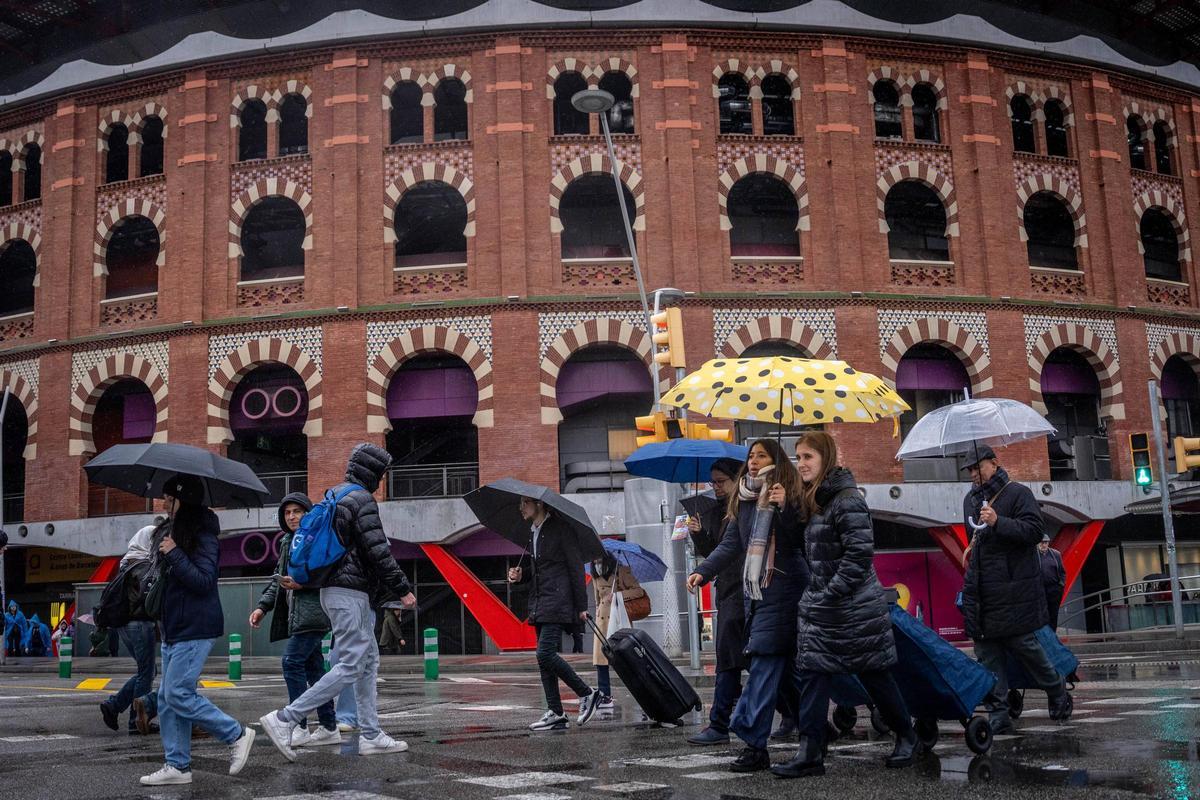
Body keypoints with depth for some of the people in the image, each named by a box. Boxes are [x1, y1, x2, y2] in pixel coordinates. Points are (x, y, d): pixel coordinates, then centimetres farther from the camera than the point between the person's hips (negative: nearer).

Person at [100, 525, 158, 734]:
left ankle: (113, 705, 10)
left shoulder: (127, 564, 17)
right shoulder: (144, 566, -13)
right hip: (139, 623, -9)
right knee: (146, 673, -1)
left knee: (145, 671, 16)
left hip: (124, 623, 9)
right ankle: (137, 722, 2)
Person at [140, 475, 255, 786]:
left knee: (178, 693, -12)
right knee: (167, 697, 8)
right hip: (174, 627, 10)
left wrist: (174, 553, -20)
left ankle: (238, 734, 1)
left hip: (195, 628, -10)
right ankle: (178, 766, 13)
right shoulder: (174, 531, 16)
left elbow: (204, 581, -22)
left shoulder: (203, 536, -13)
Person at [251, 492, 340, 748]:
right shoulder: (287, 542, 19)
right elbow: (278, 578, 22)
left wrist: (303, 583, -20)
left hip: (313, 610, -9)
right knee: (313, 668, 9)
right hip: (297, 613, 9)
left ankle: (299, 728, -10)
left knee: (292, 661, -14)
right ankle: (328, 728, 14)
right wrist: (263, 606, 12)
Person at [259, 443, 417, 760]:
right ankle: (284, 720, -11)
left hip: (334, 589, 10)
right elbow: (378, 551, -17)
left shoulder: (334, 495, 16)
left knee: (369, 660, 13)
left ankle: (371, 736, 13)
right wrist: (403, 589, -10)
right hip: (349, 593, -10)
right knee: (350, 667, -9)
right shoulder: (362, 500, -13)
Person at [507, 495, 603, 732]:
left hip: (557, 602, -9)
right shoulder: (532, 533, 18)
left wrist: (581, 606, -12)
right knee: (544, 658, 6)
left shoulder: (559, 529, -7)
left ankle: (587, 694, -3)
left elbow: (576, 567, -9)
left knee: (545, 653, -17)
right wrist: (521, 575, 5)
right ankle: (555, 713, 10)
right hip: (540, 604, 9)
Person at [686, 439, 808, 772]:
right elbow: (730, 544, 10)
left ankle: (754, 743, -12)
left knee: (765, 663, -11)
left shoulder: (789, 493, -3)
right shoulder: (743, 499, 14)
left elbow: (801, 539, -9)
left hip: (782, 590, -6)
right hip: (754, 591, 6)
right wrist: (703, 572, -2)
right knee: (782, 664, 10)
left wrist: (785, 507, -21)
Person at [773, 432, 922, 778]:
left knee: (873, 675, 6)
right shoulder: (814, 500, 11)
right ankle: (810, 753, 3)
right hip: (820, 606, 9)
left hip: (855, 608, -8)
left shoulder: (847, 501, -17)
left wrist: (830, 594, -20)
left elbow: (860, 554, -22)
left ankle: (907, 738, 26)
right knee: (811, 674, 2)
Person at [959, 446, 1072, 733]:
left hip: (1013, 589, -7)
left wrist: (998, 522, -23)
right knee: (987, 654, 3)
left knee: (1023, 644, -1)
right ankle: (999, 717, 6)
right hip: (979, 591, 7)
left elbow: (1034, 530, -15)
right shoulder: (970, 499, 19)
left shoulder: (1017, 493, -4)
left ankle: (1058, 694, 24)